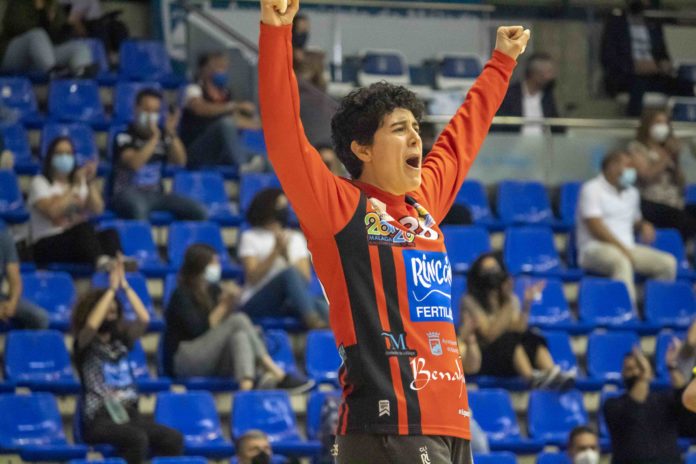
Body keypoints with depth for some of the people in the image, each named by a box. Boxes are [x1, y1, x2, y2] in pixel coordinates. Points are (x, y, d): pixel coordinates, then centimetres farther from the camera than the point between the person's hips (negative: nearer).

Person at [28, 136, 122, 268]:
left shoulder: (80, 181, 21)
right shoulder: (40, 183, 5)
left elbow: (97, 209, 6)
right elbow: (53, 211, -15)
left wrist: (91, 183, -6)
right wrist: (76, 187, -9)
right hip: (48, 246, -5)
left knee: (109, 234, -27)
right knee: (84, 227, -36)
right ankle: (100, 260, -66)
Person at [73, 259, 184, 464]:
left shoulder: (120, 340, 16)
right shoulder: (84, 345, 2)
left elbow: (144, 319, 4)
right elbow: (91, 325, -18)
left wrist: (125, 286, -2)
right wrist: (112, 289, -15)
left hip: (129, 414, 6)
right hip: (100, 419, -6)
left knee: (173, 439, -18)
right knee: (137, 438, -34)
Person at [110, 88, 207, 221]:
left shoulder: (162, 137, 11)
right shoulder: (124, 137, -3)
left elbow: (180, 161, 0)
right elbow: (134, 164, -20)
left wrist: (171, 134, -12)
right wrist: (154, 138, -21)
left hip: (155, 195, 5)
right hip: (129, 194, -5)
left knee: (198, 211, -15)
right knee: (138, 208, -43)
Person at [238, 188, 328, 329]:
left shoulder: (296, 238, 20)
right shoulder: (250, 238, 8)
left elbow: (305, 279, 6)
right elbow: (253, 278, -7)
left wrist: (286, 255, -9)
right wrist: (275, 251, -11)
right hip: (256, 305, -4)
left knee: (321, 305, -31)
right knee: (289, 273, -34)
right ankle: (311, 319, -56)